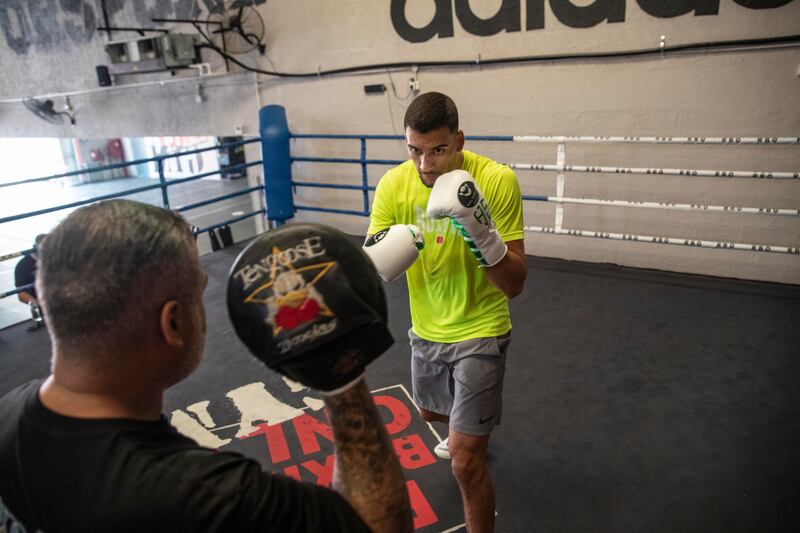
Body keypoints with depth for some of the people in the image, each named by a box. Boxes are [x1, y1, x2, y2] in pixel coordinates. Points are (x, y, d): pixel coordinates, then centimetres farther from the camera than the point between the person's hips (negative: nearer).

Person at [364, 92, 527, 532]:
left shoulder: (497, 180, -23)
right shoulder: (393, 185, -12)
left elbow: (514, 285, -22)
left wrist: (481, 233, -39)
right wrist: (373, 260, -34)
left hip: (480, 331, -5)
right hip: (426, 330, 5)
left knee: (465, 464, -9)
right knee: (432, 412, 31)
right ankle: (470, 433, 67)